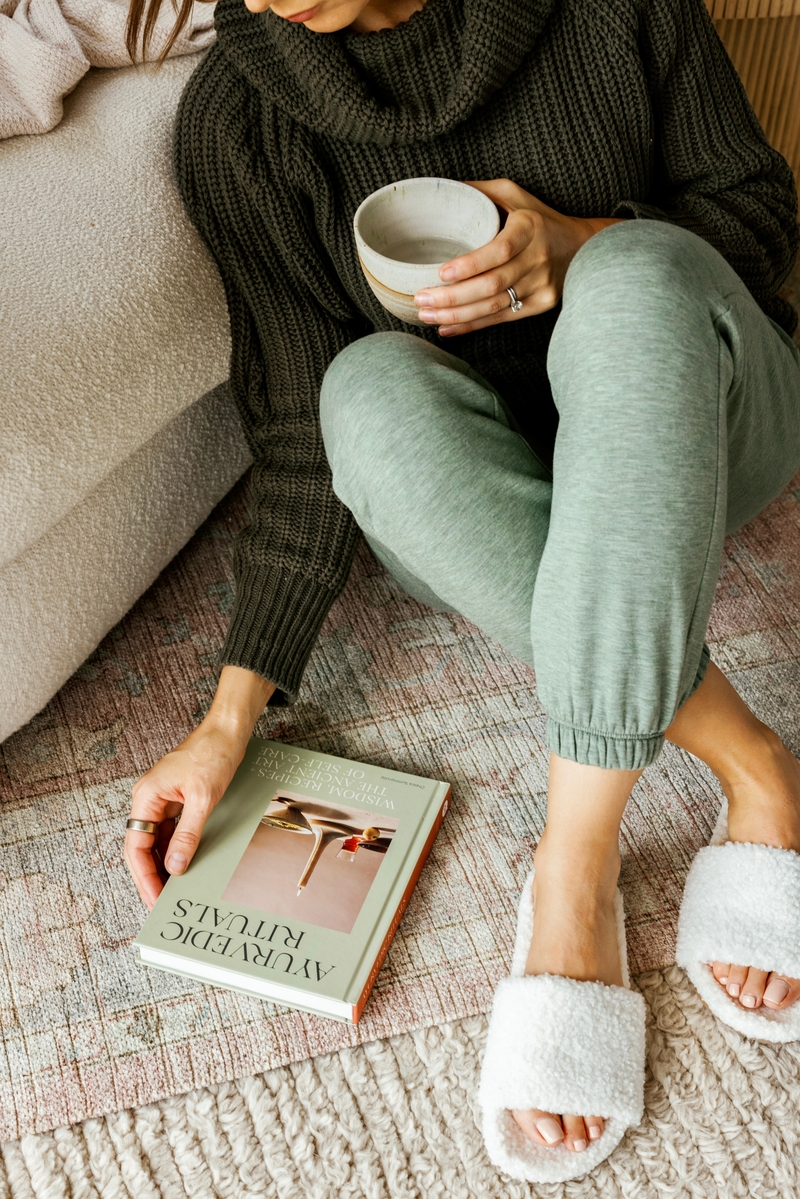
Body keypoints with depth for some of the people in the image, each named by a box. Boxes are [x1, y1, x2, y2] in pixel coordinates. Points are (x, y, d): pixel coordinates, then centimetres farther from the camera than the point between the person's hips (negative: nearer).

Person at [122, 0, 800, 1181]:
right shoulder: (237, 118, -10)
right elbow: (303, 438, -9)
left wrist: (583, 249, -25)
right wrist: (228, 719, -14)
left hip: (704, 422, 0)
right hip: (485, 504, 1)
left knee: (635, 275, -33)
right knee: (371, 390, -32)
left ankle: (576, 864, -32)